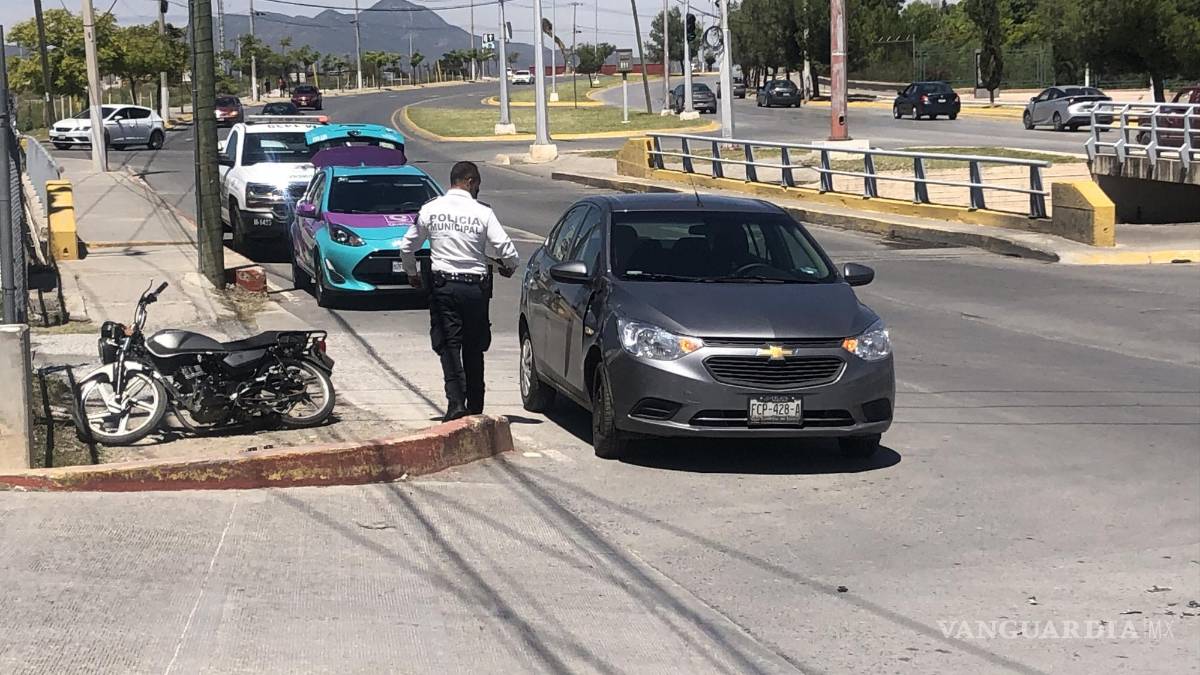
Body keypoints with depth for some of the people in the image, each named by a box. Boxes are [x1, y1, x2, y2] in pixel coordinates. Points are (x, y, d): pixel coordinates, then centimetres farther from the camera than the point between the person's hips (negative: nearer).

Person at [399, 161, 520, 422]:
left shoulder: (430, 210, 1)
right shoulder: (482, 212, -7)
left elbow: (407, 247, 9)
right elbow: (507, 251, -9)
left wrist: (412, 273, 28)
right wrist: (509, 268, 14)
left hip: (443, 285, 1)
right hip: (475, 286, 0)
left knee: (449, 345, 0)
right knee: (473, 349, 11)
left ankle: (456, 403, -16)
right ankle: (475, 408, 17)